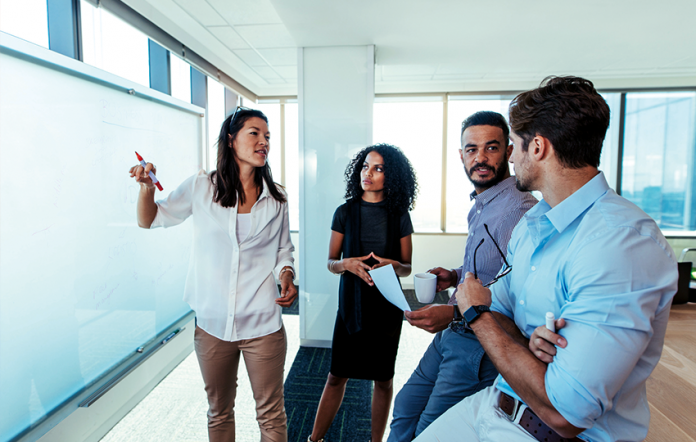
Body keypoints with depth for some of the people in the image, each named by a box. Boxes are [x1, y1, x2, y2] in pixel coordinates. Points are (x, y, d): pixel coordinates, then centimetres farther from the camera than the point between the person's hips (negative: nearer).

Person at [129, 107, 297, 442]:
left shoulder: (276, 199, 1)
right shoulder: (201, 187, -2)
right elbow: (150, 220, 8)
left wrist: (287, 277, -9)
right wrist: (147, 187, -10)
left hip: (263, 326, 0)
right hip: (212, 325, 1)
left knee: (271, 414, 12)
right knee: (219, 412, 22)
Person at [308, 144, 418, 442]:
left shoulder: (399, 216, 0)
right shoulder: (345, 212, 0)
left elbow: (407, 267, 4)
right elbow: (331, 263, 2)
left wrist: (394, 266, -18)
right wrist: (348, 264, -19)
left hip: (387, 306, 1)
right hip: (351, 304, 0)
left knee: (383, 379, 12)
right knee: (337, 376, 7)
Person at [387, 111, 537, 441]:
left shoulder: (519, 210, -22)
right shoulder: (480, 206, 9)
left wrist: (455, 312, -32)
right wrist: (456, 276, 5)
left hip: (480, 344, -9)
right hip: (451, 335, 9)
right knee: (406, 407, 19)